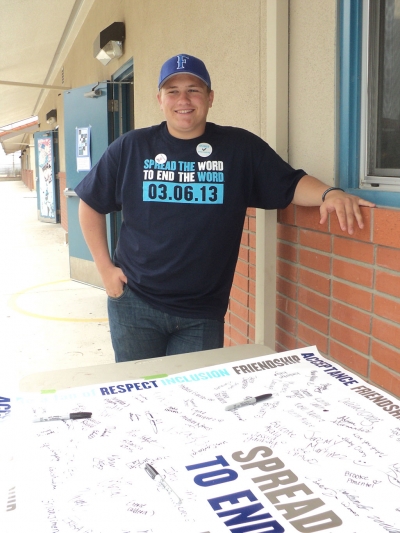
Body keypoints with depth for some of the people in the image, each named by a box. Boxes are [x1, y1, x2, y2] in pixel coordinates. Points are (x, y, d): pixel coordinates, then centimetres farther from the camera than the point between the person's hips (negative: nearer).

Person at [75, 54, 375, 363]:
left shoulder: (241, 147, -1)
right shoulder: (131, 148, 1)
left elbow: (291, 186, 0)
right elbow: (91, 204, 10)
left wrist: (329, 193, -22)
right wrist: (104, 267, 4)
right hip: (134, 304, 1)